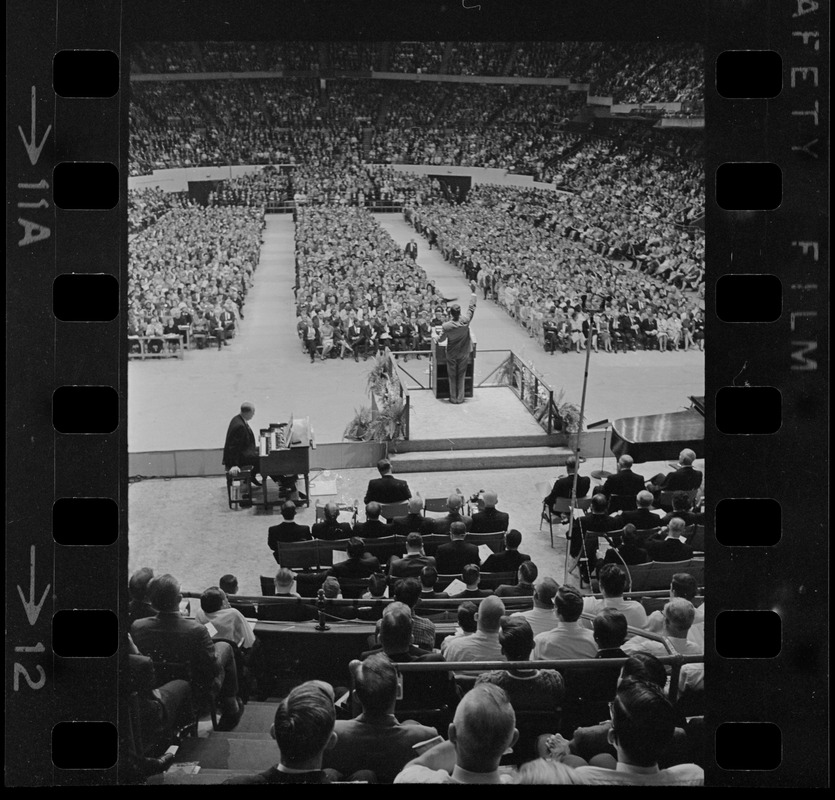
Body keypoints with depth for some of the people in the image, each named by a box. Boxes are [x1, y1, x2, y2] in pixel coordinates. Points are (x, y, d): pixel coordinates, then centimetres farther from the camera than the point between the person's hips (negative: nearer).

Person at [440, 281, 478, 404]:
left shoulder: (446, 326, -25)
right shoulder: (465, 320, -22)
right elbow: (472, 307, -11)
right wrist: (473, 291, -5)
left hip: (451, 354, -1)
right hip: (464, 353, 2)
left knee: (452, 376, 13)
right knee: (461, 376, 13)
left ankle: (453, 398, 19)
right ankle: (460, 398, 18)